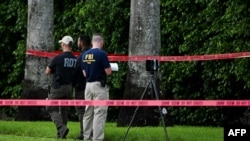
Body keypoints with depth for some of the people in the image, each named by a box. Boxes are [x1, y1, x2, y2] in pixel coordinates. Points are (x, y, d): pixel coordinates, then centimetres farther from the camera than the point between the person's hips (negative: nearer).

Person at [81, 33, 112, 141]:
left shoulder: (85, 55, 6)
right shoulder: (102, 54, -13)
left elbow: (84, 73, 11)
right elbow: (108, 72, -11)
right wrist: (109, 67, 9)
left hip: (88, 85, 7)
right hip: (99, 86, -7)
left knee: (88, 112, 13)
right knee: (99, 113, -6)